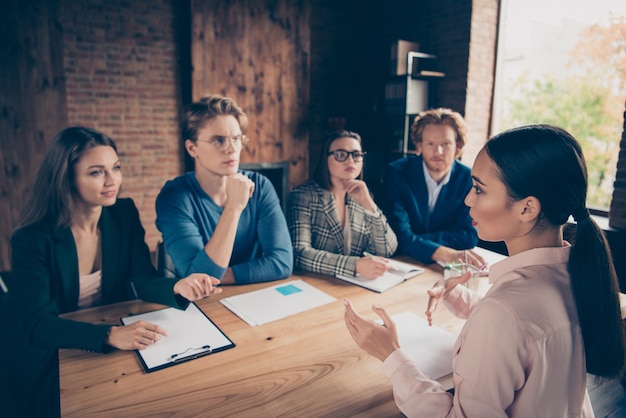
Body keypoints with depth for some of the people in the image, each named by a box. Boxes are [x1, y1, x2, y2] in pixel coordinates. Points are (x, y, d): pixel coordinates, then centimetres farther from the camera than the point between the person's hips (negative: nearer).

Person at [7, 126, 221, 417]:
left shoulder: (125, 215, -6)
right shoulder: (32, 239, -18)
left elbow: (144, 280, -11)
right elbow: (36, 324, -26)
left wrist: (177, 287, -35)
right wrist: (109, 335, -43)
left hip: (123, 348, 4)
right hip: (55, 363, -3)